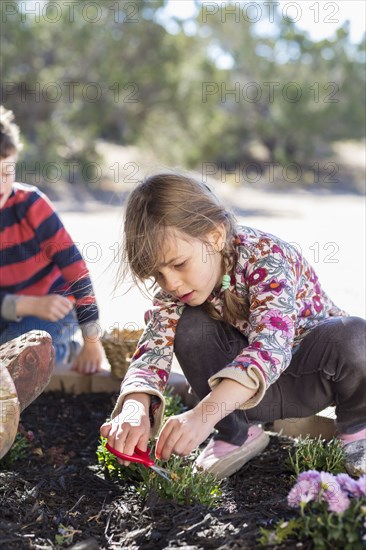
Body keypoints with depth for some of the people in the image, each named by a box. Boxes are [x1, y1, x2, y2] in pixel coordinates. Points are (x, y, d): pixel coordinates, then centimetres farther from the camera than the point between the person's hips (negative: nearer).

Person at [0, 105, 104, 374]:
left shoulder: (29, 203, -17)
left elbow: (74, 266, -14)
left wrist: (92, 342, -13)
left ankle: (64, 350, 4)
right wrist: (33, 305, -32)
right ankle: (65, 351, 3)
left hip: (53, 311, -4)